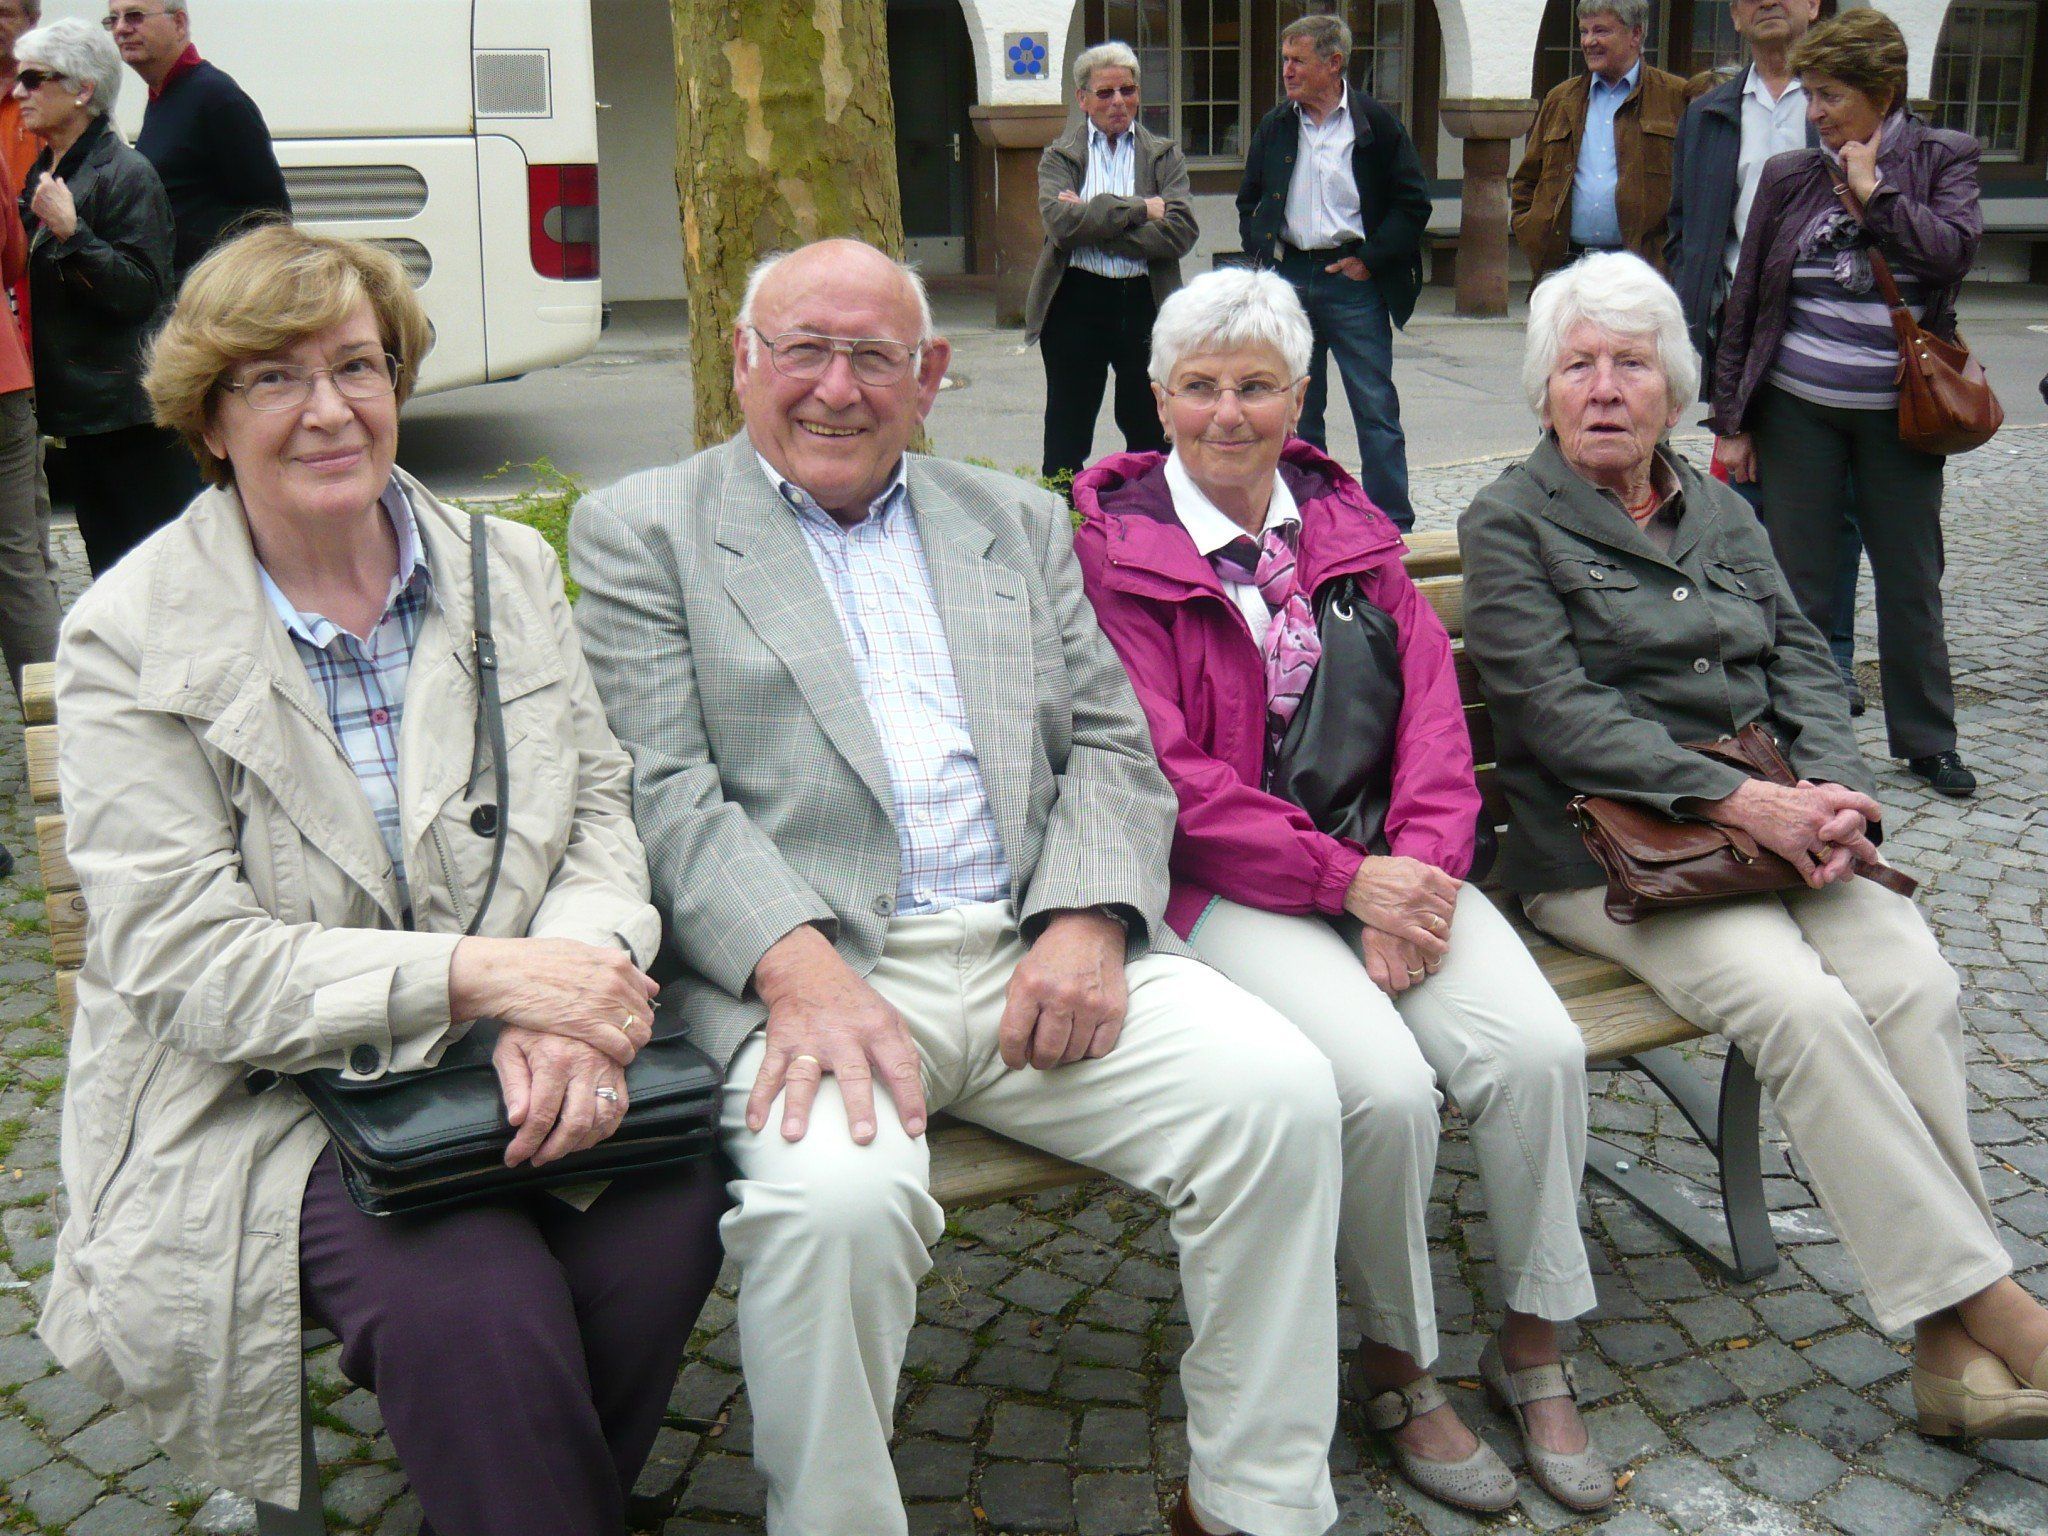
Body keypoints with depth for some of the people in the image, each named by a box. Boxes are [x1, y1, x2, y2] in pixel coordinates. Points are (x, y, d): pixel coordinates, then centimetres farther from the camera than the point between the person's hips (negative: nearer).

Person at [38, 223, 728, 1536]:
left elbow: (600, 814, 6)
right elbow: (184, 964, -11)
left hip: (511, 1076, 4)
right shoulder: (131, 638, -4)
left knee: (671, 1203, -25)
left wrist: (566, 996, -16)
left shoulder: (511, 570, 9)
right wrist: (478, 972, -23)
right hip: (262, 1105, -3)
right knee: (467, 1299, -31)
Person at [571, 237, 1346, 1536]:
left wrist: (1088, 921, -7)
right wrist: (800, 972, -20)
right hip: (800, 971, -3)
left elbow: (1113, 749, 14)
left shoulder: (1019, 523, 22)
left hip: (1035, 950, 4)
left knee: (1283, 1092, -18)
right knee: (836, 1196, -33)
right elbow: (665, 793, -3)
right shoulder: (641, 533, 10)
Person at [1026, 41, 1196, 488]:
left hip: (1145, 302, 1)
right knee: (1066, 438, 6)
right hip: (1076, 302, -1)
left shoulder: (1164, 155, 8)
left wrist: (1094, 220, -13)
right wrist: (1139, 209, -13)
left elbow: (1181, 232, -9)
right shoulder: (1059, 155, 6)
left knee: (1151, 433, 8)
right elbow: (1061, 221, -14)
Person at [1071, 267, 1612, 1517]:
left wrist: (1422, 868, -10)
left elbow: (1432, 708, 8)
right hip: (1226, 884, -5)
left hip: (1389, 862, 5)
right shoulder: (1116, 547, -3)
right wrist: (1345, 880, -15)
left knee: (1540, 1049, -18)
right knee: (1387, 1086, -26)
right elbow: (1161, 771, -10)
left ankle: (1535, 1345, 5)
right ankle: (1397, 1367, 2)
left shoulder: (1347, 522, 14)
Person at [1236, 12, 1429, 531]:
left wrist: (1370, 259, -8)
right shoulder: (1274, 127, 9)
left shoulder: (1377, 123, -3)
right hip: (1288, 278, 4)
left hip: (1352, 278, -4)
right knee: (1297, 411, 9)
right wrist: (1260, 251, 6)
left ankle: (1392, 523, 4)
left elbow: (1413, 202, -1)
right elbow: (1248, 200, 20)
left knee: (1376, 408, -2)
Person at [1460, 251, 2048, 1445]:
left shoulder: (1719, 511, 21)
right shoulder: (1510, 525, 2)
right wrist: (1743, 800, -19)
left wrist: (1831, 791, -9)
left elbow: (1803, 663, 13)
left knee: (1916, 983, -22)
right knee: (1803, 1005, -28)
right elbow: (1560, 714, -11)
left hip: (1778, 820, 5)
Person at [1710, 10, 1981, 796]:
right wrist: (1730, 420, 3)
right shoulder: (1788, 176, 2)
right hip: (1797, 408, 1)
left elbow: (1953, 250, -18)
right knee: (1798, 582, 5)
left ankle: (1926, 739, 23)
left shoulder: (1943, 158, 0)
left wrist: (1874, 191, -14)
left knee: (1911, 581, 9)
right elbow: (1744, 303, 4)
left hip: (1897, 411, 0)